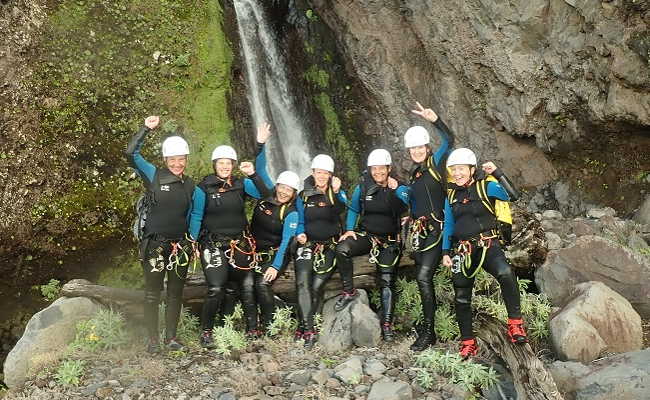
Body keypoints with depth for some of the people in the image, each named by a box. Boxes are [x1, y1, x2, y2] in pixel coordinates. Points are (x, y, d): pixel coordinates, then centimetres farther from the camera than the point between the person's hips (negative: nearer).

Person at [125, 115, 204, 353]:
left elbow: (196, 215, 13)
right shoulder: (154, 176, -2)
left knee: (175, 293, 10)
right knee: (152, 293, 1)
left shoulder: (191, 186, 8)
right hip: (154, 244, -3)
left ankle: (171, 337, 21)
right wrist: (146, 129, -16)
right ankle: (153, 340, 10)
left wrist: (192, 240, 5)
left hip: (180, 245, 4)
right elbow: (131, 154, -11)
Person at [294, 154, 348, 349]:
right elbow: (299, 220, 11)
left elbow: (339, 210, -18)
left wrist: (336, 192, -36)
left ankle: (304, 326, 6)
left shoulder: (338, 194, 4)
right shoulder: (304, 195, 10)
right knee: (303, 283, -19)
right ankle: (309, 331, -22)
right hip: (307, 245, 1)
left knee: (317, 287, -7)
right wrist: (299, 233, -10)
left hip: (329, 247, -1)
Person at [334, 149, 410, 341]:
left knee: (387, 282, -7)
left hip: (389, 241, -1)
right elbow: (353, 209, 14)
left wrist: (394, 191, -38)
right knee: (342, 248, -28)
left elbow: (403, 208, -23)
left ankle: (387, 324, 0)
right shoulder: (363, 187, 1)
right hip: (365, 235, 1)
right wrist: (349, 229, -1)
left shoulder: (400, 188, -5)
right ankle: (349, 291, -14)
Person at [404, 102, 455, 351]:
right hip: (419, 230, 8)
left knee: (424, 277, -16)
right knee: (422, 278, 10)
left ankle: (428, 331, -9)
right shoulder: (415, 173, 18)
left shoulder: (436, 163, -3)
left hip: (436, 228, -8)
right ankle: (427, 325, 19)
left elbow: (449, 141, -18)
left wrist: (434, 120, -29)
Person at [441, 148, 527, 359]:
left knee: (505, 274, -35)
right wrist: (446, 252, 9)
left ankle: (515, 324, -22)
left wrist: (497, 173, -24)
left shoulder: (486, 186, -2)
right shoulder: (452, 195, 12)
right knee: (461, 297, 5)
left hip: (488, 245, -5)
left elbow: (511, 195, -20)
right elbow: (448, 226, 16)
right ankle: (468, 342, 20)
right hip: (463, 250, 5)